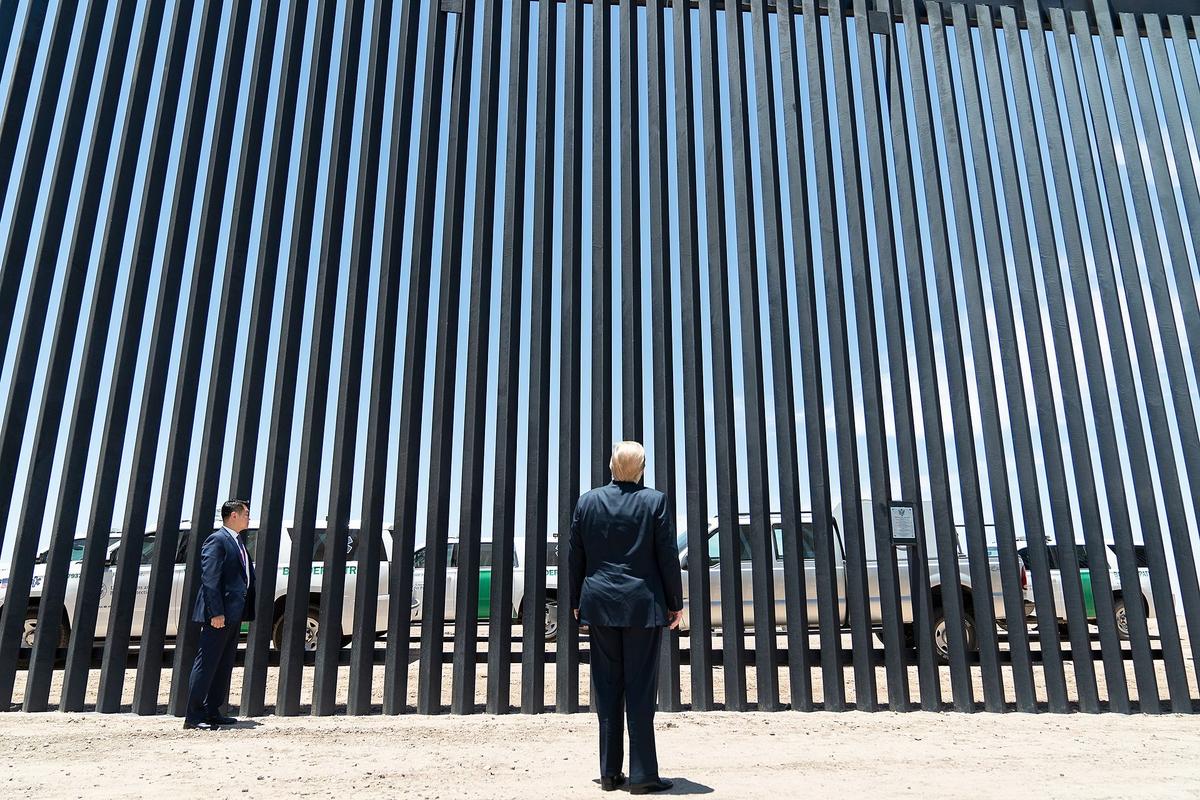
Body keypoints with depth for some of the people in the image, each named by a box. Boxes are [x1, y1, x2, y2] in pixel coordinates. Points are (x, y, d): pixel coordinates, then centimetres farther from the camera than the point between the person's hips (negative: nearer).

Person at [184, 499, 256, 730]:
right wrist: (216, 612, -22)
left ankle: (212, 712, 21)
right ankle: (193, 717, 2)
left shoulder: (237, 542, 18)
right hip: (220, 614, -9)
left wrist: (245, 612, 12)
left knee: (223, 666, 13)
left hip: (234, 614, 9)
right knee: (206, 664, -4)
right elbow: (209, 579, -17)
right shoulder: (217, 540, -10)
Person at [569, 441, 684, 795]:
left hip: (599, 606, 3)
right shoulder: (655, 501, -5)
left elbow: (576, 557, 6)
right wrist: (675, 603, 4)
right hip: (642, 605, -2)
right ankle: (642, 775, 7)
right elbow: (668, 557, -5)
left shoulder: (587, 502, 2)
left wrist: (577, 602, 15)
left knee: (607, 690, 9)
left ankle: (609, 773, 15)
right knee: (641, 690, 3)